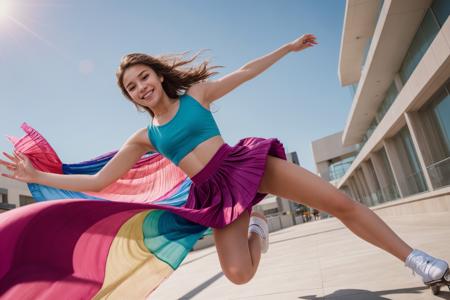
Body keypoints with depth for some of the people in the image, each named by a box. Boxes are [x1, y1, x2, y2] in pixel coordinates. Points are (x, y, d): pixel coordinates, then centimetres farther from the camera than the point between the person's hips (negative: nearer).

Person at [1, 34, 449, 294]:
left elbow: (247, 71, 11)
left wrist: (288, 47, 15)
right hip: (214, 193, 1)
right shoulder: (143, 138, 8)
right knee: (238, 274, -14)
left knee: (341, 203, -9)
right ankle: (255, 227, 17)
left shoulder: (196, 93, 6)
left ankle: (412, 257, 9)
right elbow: (97, 181, 7)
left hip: (245, 163, -1)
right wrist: (38, 176, 3)